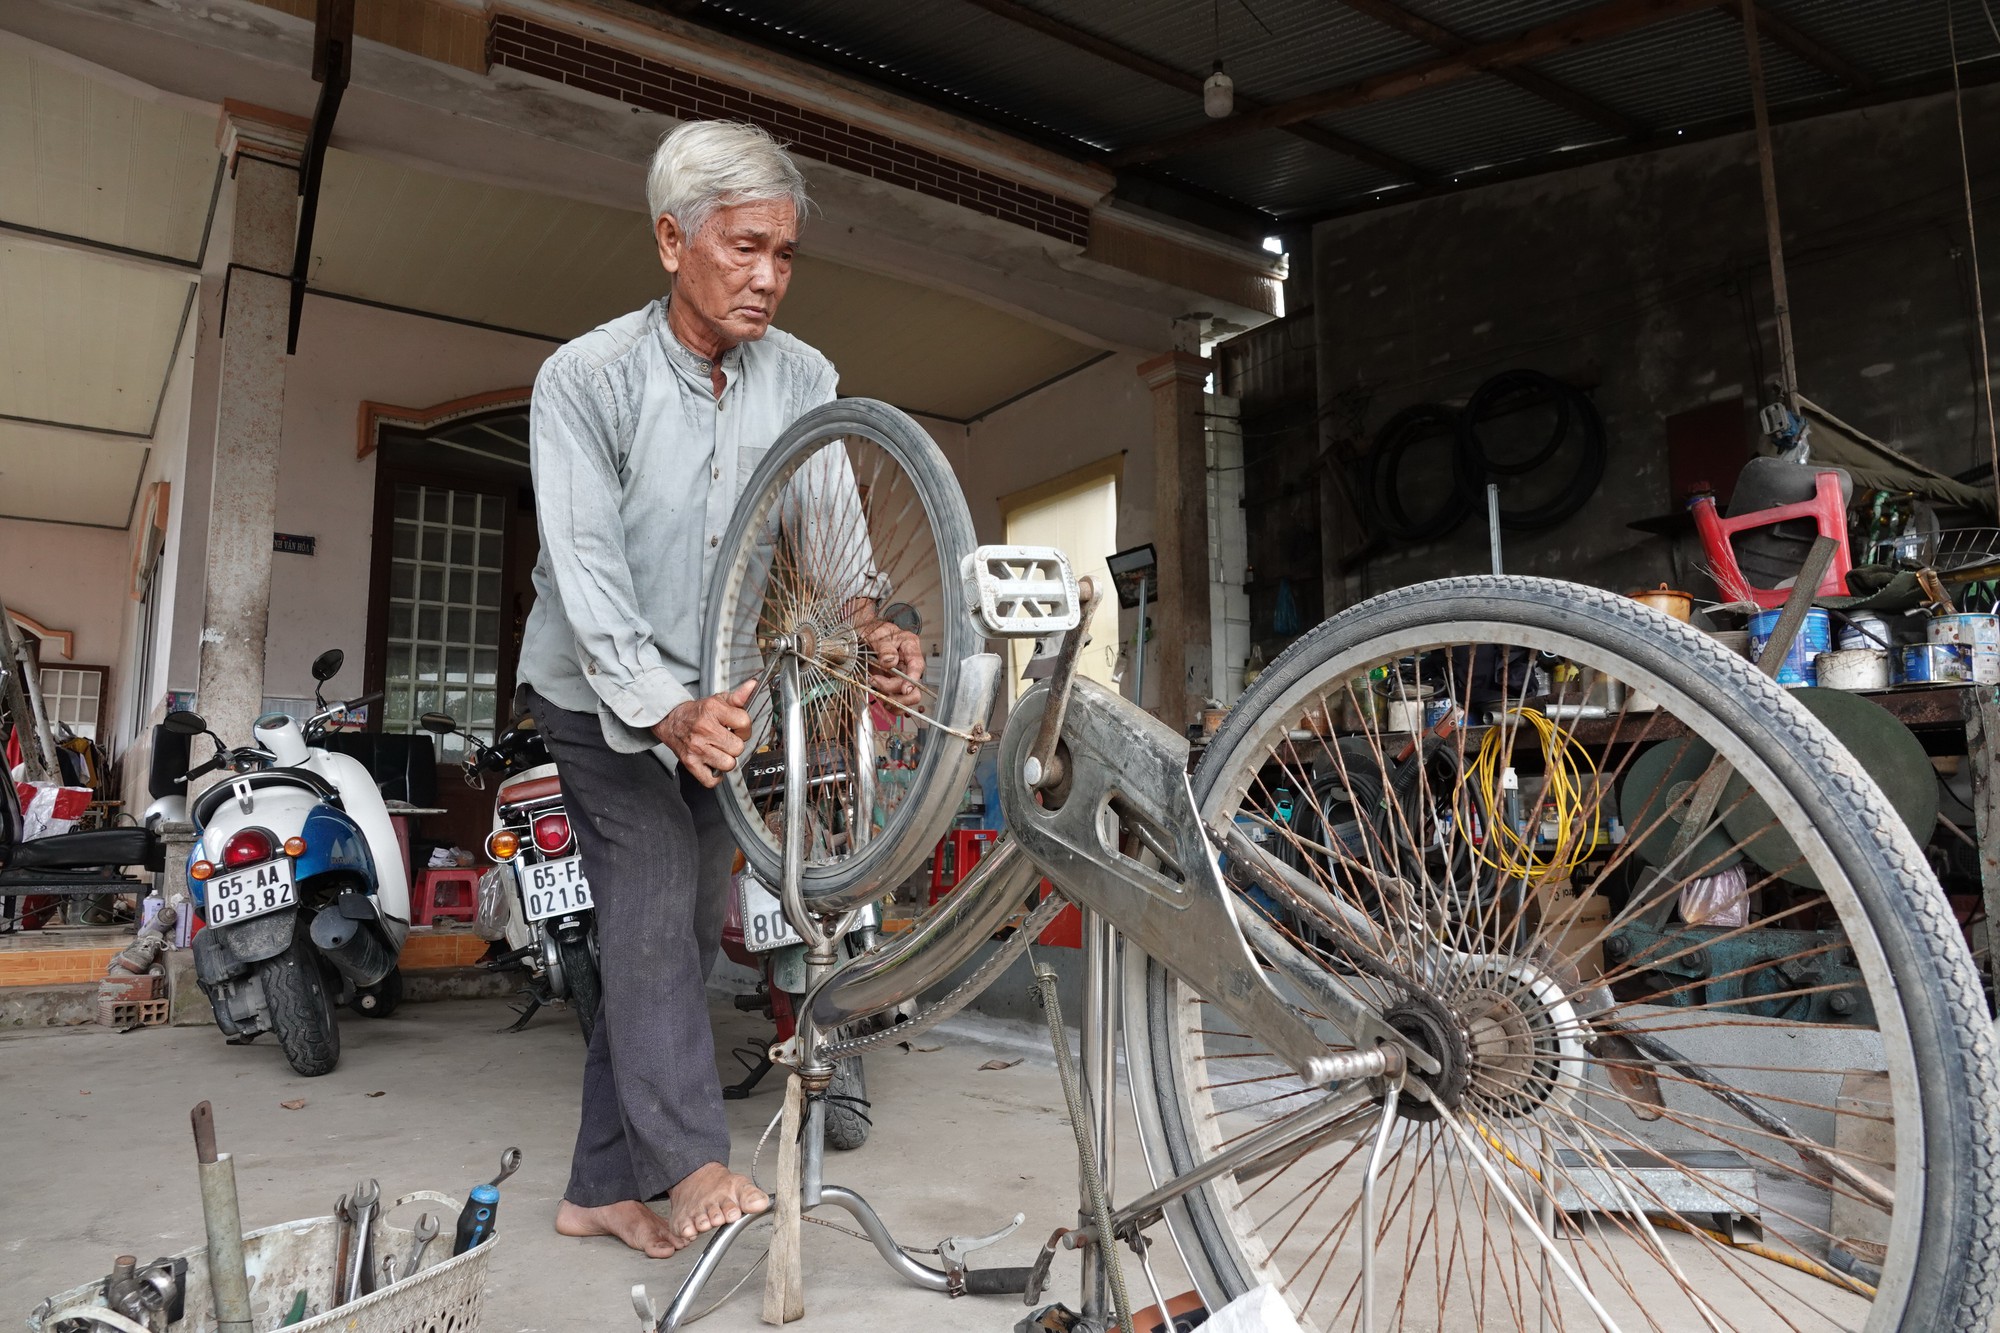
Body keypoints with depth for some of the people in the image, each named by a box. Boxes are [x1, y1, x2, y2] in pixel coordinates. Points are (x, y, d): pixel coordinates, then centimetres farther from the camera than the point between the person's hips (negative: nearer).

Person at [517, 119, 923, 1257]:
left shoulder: (803, 380, -8)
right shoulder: (587, 377, -19)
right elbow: (588, 568, -27)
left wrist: (874, 628, -35)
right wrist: (666, 709, -41)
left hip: (717, 694, 5)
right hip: (607, 692, -4)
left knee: (692, 923, 6)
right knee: (653, 900, -18)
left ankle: (606, 1187, 19)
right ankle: (693, 1162, -7)